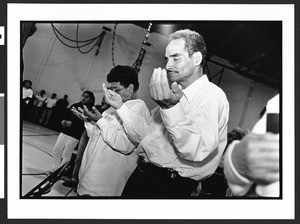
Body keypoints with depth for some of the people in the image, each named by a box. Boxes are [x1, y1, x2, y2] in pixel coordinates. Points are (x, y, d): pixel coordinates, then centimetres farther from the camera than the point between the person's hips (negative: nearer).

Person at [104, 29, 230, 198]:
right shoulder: (176, 95, 15)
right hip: (143, 173, 8)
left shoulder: (212, 95, -13)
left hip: (170, 186, -7)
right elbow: (145, 135, 15)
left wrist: (171, 108, -36)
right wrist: (121, 107, 6)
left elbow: (197, 151, -27)